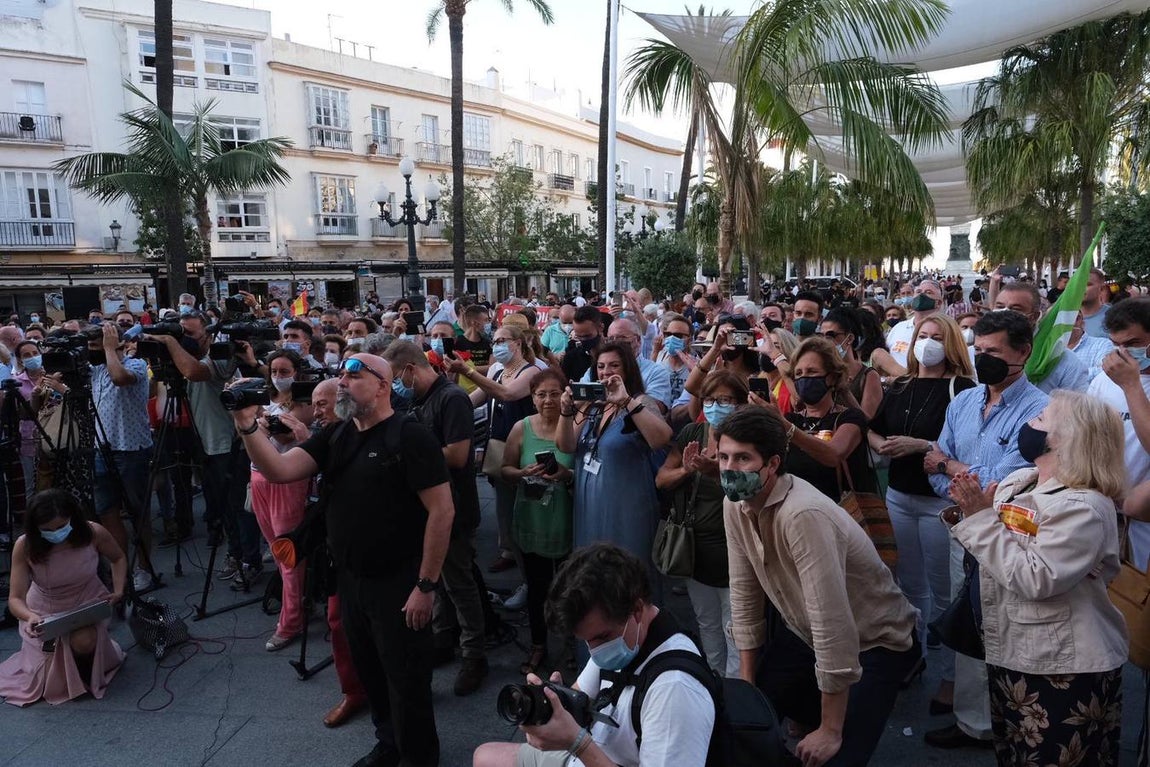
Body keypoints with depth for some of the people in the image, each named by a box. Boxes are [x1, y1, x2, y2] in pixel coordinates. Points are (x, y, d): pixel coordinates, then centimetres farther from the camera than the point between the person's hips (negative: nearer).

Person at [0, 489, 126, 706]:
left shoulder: (94, 534, -22)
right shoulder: (24, 547, -24)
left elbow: (118, 558, -1)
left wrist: (118, 591, -15)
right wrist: (29, 617, -44)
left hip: (88, 604, -1)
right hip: (45, 612, 1)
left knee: (83, 641, -33)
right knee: (47, 682, 2)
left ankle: (87, 672, 4)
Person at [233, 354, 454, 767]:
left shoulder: (410, 437, -16)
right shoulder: (335, 436, 6)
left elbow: (442, 511, -19)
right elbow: (280, 470, -5)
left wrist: (425, 586, -20)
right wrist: (247, 424, -19)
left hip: (398, 583, -7)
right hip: (350, 579, 7)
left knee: (406, 680, 7)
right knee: (370, 672, 22)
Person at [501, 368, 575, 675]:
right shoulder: (522, 428, -2)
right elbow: (505, 471, 4)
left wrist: (568, 475, -23)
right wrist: (525, 473, -16)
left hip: (567, 523, -2)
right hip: (532, 523, 2)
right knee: (536, 587, 15)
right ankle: (538, 646, 35)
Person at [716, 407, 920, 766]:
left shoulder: (803, 515, -35)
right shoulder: (735, 505, -11)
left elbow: (833, 628, -34)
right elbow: (744, 595, -2)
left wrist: (830, 731, -26)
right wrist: (747, 687, -1)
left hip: (873, 643, -6)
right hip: (805, 634, 7)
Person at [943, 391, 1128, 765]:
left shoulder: (1082, 507, -21)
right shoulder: (1015, 481, 3)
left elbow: (1036, 579, -29)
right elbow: (991, 550, 13)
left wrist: (983, 517, -25)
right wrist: (968, 512, -7)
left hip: (1065, 670, -8)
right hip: (1009, 653, 8)